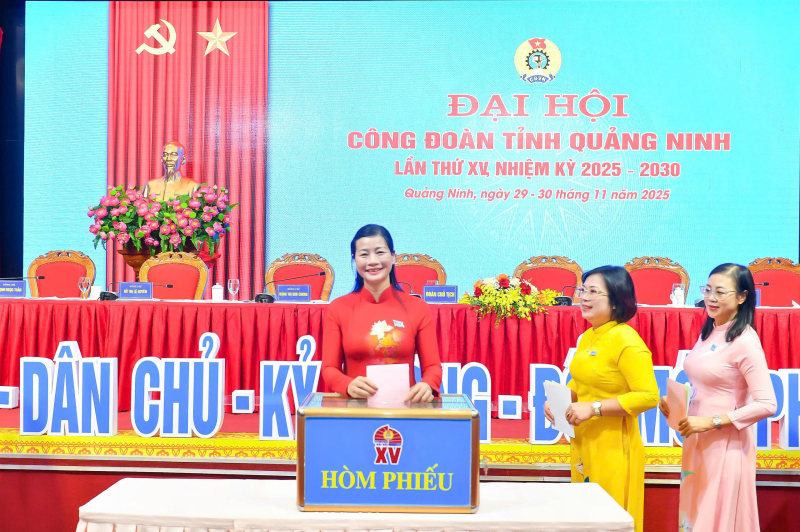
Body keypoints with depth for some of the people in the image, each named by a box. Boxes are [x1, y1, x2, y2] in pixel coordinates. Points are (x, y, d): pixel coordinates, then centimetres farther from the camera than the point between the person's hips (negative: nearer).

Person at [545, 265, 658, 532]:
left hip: (613, 448, -8)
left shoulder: (626, 341, -15)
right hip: (583, 445, 8)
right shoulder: (588, 337, 10)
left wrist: (593, 408, -22)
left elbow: (648, 396, -21)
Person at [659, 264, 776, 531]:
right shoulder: (708, 332, 8)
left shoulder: (745, 341, -16)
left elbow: (767, 405, -21)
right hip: (696, 442, 8)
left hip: (726, 445, -8)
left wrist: (711, 421, -20)